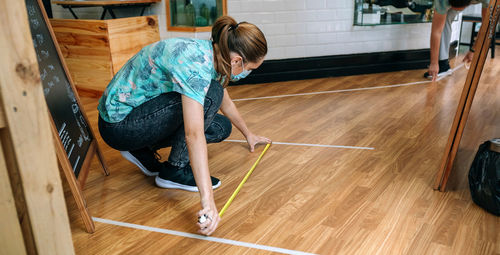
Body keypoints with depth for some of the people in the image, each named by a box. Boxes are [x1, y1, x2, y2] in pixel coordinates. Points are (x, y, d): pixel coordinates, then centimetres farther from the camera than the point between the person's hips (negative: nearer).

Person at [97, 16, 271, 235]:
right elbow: (194, 135, -38)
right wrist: (208, 201, -41)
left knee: (221, 128, 4)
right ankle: (175, 170, -9)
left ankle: (142, 150, 12)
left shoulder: (209, 54, -1)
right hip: (118, 124, -9)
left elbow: (226, 103, 17)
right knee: (210, 94, -23)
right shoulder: (195, 65, -29)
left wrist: (248, 134, 31)